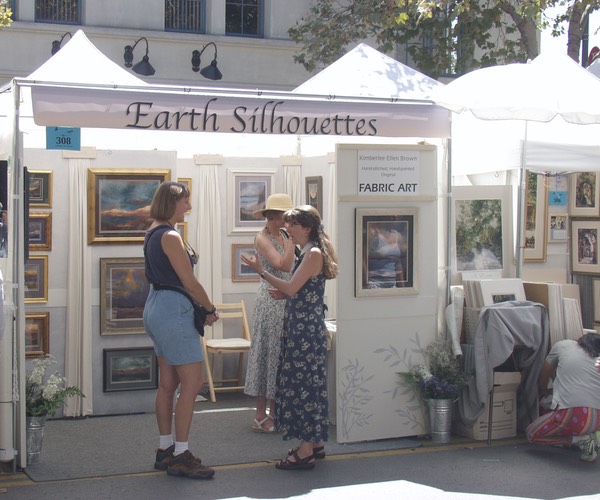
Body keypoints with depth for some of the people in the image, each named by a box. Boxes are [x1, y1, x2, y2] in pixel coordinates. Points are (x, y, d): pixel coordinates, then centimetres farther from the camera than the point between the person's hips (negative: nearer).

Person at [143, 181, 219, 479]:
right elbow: (189, 282, -13)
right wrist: (211, 309, -3)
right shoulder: (170, 236, -16)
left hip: (157, 306, 10)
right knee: (192, 383, -7)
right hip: (174, 310, -10)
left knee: (168, 382, 13)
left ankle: (165, 450, 19)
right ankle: (180, 456, -4)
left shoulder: (153, 234, 14)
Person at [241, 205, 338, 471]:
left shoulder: (314, 253, -14)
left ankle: (306, 452, -2)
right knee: (308, 382, 13)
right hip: (300, 327, 10)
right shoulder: (307, 253, 16)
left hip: (307, 329, -10)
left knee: (303, 383, -6)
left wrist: (261, 271, -15)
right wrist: (283, 295, 7)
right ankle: (316, 443, 21)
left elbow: (291, 288, -19)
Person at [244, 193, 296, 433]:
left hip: (287, 301, 8)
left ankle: (274, 411, 18)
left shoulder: (282, 235, 12)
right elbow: (283, 265, -23)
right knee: (268, 353, -4)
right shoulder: (262, 238, -11)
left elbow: (290, 267, 8)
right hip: (271, 302, -8)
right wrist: (293, 237, -20)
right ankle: (260, 416, 3)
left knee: (280, 354, 10)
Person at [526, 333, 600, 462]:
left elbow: (544, 375, 25)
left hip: (571, 415, -6)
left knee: (532, 434, 17)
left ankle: (580, 439, 0)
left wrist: (543, 390, 48)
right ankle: (589, 435, 12)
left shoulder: (563, 345, 13)